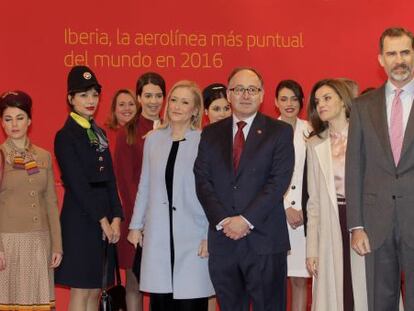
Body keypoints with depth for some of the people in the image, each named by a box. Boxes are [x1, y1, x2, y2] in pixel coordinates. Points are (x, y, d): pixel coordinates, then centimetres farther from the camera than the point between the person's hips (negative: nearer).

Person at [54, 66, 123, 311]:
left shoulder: (99, 133, 14)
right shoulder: (66, 136, -7)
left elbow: (110, 180, 10)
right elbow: (77, 184, -12)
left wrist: (116, 218, -1)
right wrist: (103, 220, -11)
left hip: (106, 223, 7)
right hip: (80, 220, -7)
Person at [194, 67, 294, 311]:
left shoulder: (280, 132, 3)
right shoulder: (211, 134, 13)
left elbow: (279, 181, -7)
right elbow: (202, 181, 4)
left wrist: (247, 219, -14)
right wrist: (223, 220, -9)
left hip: (264, 239, -3)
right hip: (223, 239, 3)